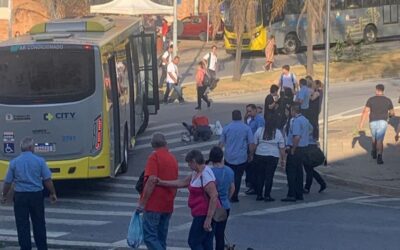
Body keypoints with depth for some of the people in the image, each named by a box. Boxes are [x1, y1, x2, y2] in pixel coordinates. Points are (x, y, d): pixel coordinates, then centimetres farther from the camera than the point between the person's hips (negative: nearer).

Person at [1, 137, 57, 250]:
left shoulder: (14, 162, -4)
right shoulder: (39, 161, -6)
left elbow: (8, 182, 0)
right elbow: (47, 179, -4)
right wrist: (53, 193, 8)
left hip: (20, 196, 0)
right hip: (36, 195, 0)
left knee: (22, 225, 5)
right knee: (39, 224, 12)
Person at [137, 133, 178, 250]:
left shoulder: (154, 157, -10)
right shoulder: (173, 159, 12)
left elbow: (152, 180, -20)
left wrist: (142, 203, -17)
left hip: (153, 205, -7)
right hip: (168, 206, 7)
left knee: (150, 237, -7)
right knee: (161, 238, 12)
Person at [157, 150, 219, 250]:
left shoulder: (205, 175, -20)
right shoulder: (196, 173, 11)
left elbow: (214, 196, -26)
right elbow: (182, 183, 20)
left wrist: (208, 218, -26)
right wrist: (162, 182, 18)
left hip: (204, 215, -10)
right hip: (201, 214, 10)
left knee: (194, 242, -4)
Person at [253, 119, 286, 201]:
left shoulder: (259, 130, 2)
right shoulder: (278, 133, 0)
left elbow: (254, 144, 4)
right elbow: (282, 148, 2)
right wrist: (282, 159, 9)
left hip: (259, 156, 2)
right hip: (273, 157, -2)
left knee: (259, 175, 9)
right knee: (269, 176, 1)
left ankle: (259, 195, 12)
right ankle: (267, 196, 1)